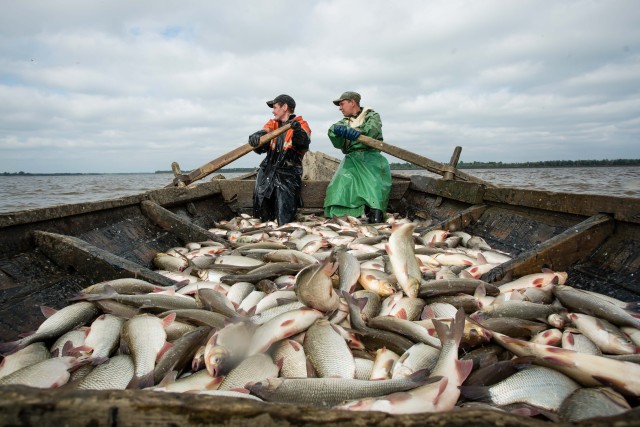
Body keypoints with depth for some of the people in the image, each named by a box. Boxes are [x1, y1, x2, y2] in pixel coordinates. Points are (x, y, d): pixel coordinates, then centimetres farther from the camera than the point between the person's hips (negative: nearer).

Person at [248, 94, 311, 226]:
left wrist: (298, 131, -35)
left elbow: (304, 143, -15)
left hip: (288, 174, -5)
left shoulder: (301, 124, 4)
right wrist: (255, 137, -23)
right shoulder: (272, 124, 18)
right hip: (267, 171, 5)